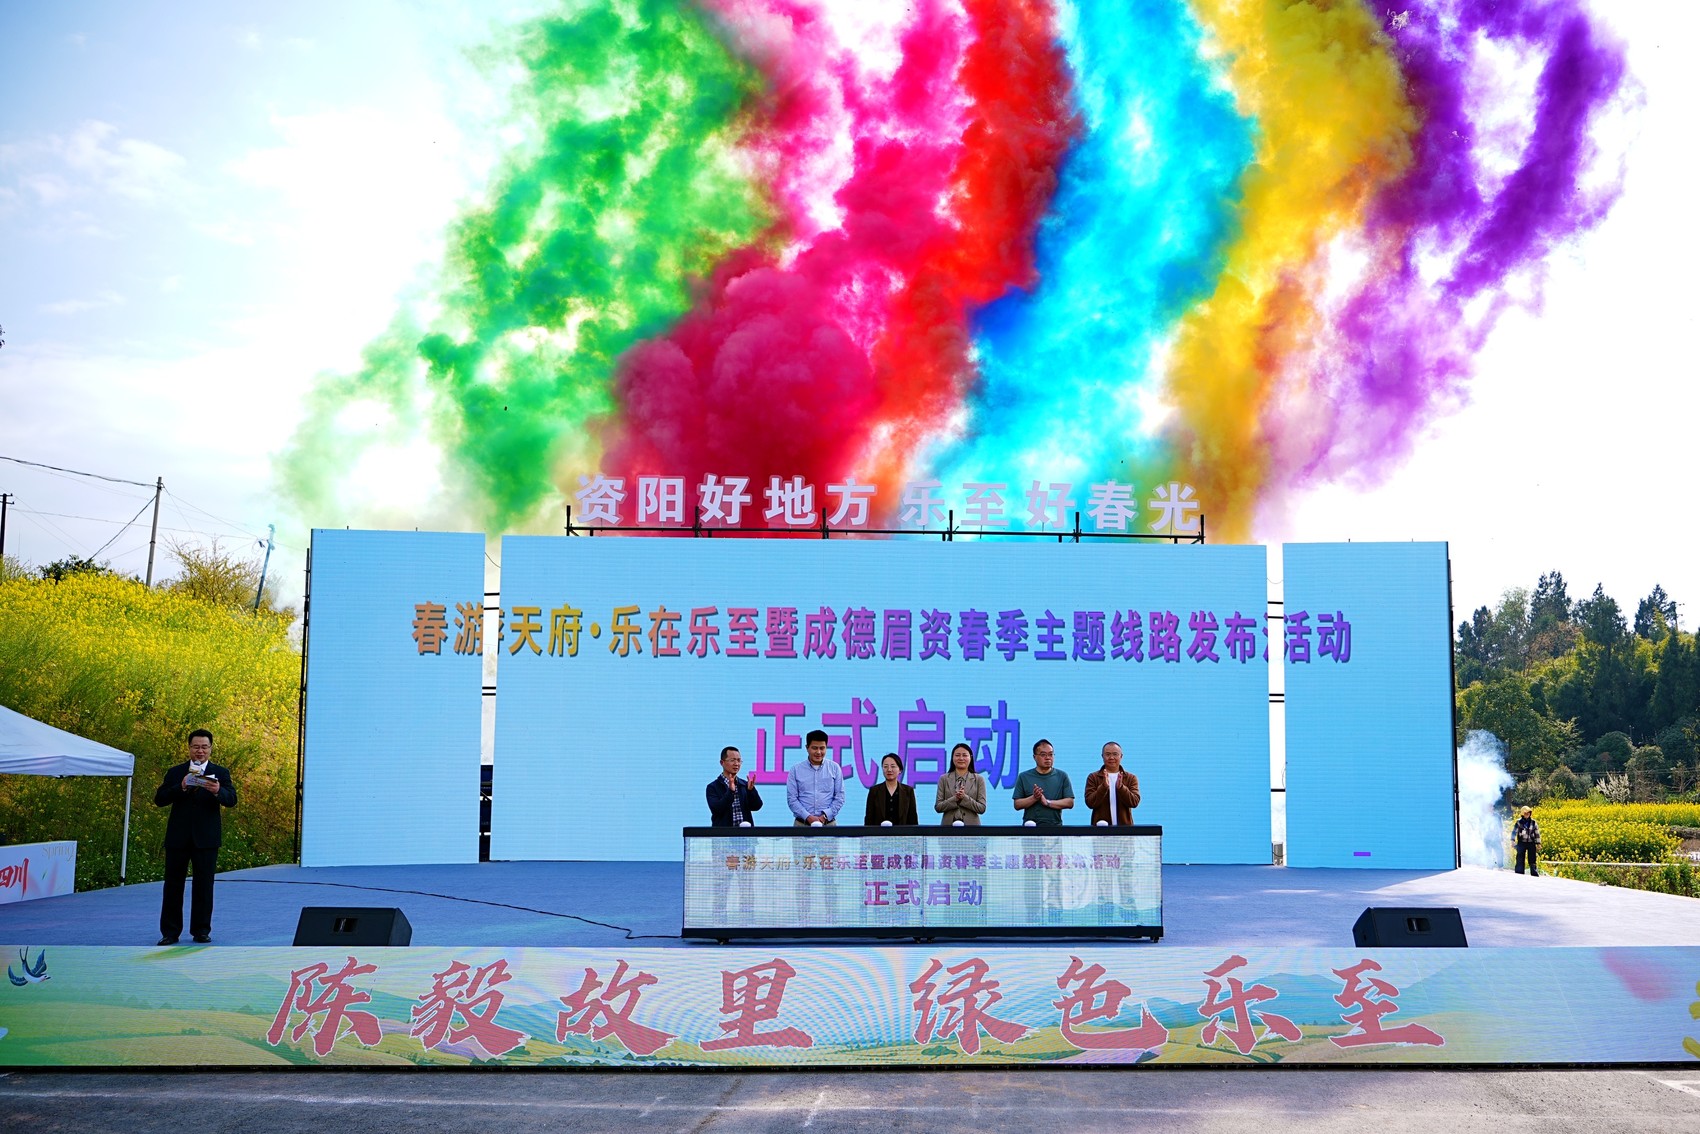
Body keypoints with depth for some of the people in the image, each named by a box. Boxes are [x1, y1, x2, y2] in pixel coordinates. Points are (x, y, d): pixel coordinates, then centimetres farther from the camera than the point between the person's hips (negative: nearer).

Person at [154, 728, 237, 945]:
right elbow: (159, 800, -1)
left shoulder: (220, 773, 6)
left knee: (204, 884, 3)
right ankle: (170, 932, 11)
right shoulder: (175, 773, 9)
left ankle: (201, 931, 12)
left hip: (206, 837, -1)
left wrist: (218, 791, -30)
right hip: (178, 837, 1)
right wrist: (181, 788, -17)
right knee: (173, 884, 4)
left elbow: (232, 800, -8)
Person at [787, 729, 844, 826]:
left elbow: (839, 796, 5)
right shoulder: (796, 770, 6)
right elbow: (792, 798, 1)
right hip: (802, 825, 0)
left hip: (828, 824, 0)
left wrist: (826, 815, -8)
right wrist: (808, 817, -12)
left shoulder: (834, 768, 8)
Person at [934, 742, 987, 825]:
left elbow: (982, 808, -2)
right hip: (949, 824, 1)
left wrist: (965, 798, -16)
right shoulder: (944, 779, 6)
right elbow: (938, 807, 1)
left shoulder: (979, 779, 3)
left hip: (970, 824, 0)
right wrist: (955, 799, -15)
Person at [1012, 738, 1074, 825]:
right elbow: (1017, 805, 3)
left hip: (1055, 826, 0)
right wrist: (1034, 798, -14)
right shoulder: (1024, 777, 7)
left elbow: (1070, 802, 0)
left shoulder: (1062, 776, 7)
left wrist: (1047, 802, -11)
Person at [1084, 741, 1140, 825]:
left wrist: (1121, 787, -19)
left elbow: (1134, 802, -4)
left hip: (1124, 827, 1)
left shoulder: (1131, 778, 9)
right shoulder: (1093, 778, 6)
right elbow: (1090, 803, -5)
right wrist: (1104, 786, -19)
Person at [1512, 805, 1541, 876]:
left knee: (1532, 861, 1)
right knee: (1520, 860, -2)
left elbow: (1537, 834, 11)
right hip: (1521, 843, -1)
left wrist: (1538, 844, 10)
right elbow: (1514, 831, -2)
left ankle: (1535, 875, 4)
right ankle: (1519, 875, 2)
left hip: (1531, 843, 1)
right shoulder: (1519, 822, 0)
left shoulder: (1533, 822, 6)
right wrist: (1513, 840, -15)